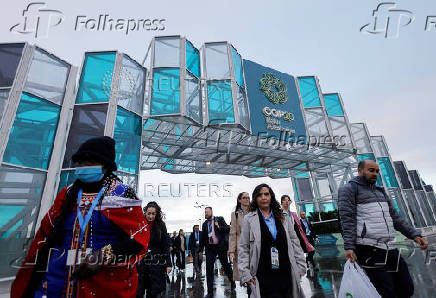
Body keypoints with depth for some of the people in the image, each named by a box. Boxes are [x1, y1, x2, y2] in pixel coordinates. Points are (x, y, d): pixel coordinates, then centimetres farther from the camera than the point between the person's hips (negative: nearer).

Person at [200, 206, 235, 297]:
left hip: (220, 247, -3)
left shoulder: (219, 219, -1)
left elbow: (228, 229, -7)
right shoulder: (205, 224, 10)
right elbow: (203, 238, 15)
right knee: (209, 270, -1)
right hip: (210, 248, 3)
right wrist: (201, 250, 15)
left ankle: (232, 282, 37)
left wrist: (219, 227, -21)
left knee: (226, 266, 12)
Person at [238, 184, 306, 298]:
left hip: (286, 274, 3)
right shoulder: (249, 219, -2)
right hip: (263, 277, -3)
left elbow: (294, 243, 11)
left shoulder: (283, 218, 8)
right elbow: (243, 248, -2)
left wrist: (300, 266, 6)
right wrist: (245, 274, -7)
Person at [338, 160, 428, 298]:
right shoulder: (349, 189, -3)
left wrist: (414, 234, 7)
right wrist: (349, 247, -19)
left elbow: (395, 217, 21)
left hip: (391, 249, 8)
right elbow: (347, 220, -11)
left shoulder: (380, 191, 21)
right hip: (369, 250, -8)